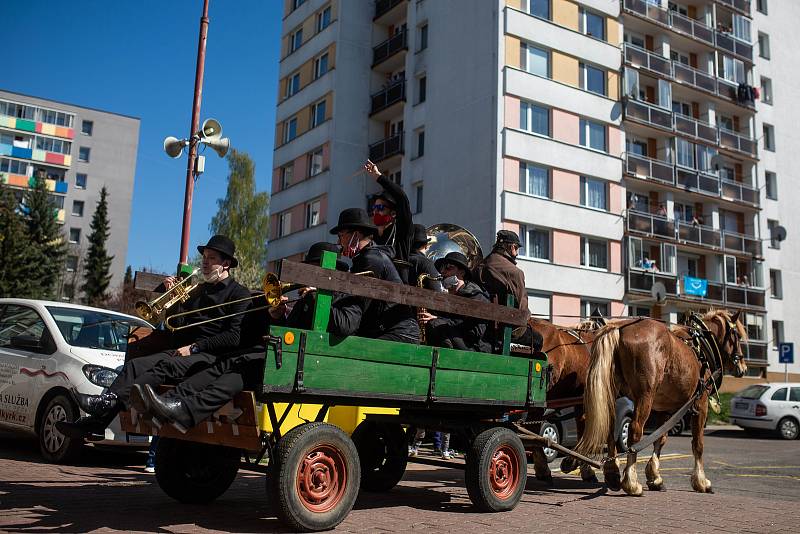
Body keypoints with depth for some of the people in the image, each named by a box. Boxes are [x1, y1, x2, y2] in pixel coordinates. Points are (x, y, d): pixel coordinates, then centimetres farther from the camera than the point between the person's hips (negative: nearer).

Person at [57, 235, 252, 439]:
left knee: (167, 365, -34)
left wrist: (194, 347, -14)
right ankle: (95, 423, -28)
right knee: (134, 364, -16)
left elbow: (234, 337, -10)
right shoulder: (200, 290, 27)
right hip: (183, 350, 7)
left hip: (211, 357, -7)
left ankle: (111, 400, -46)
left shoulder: (239, 294, 3)